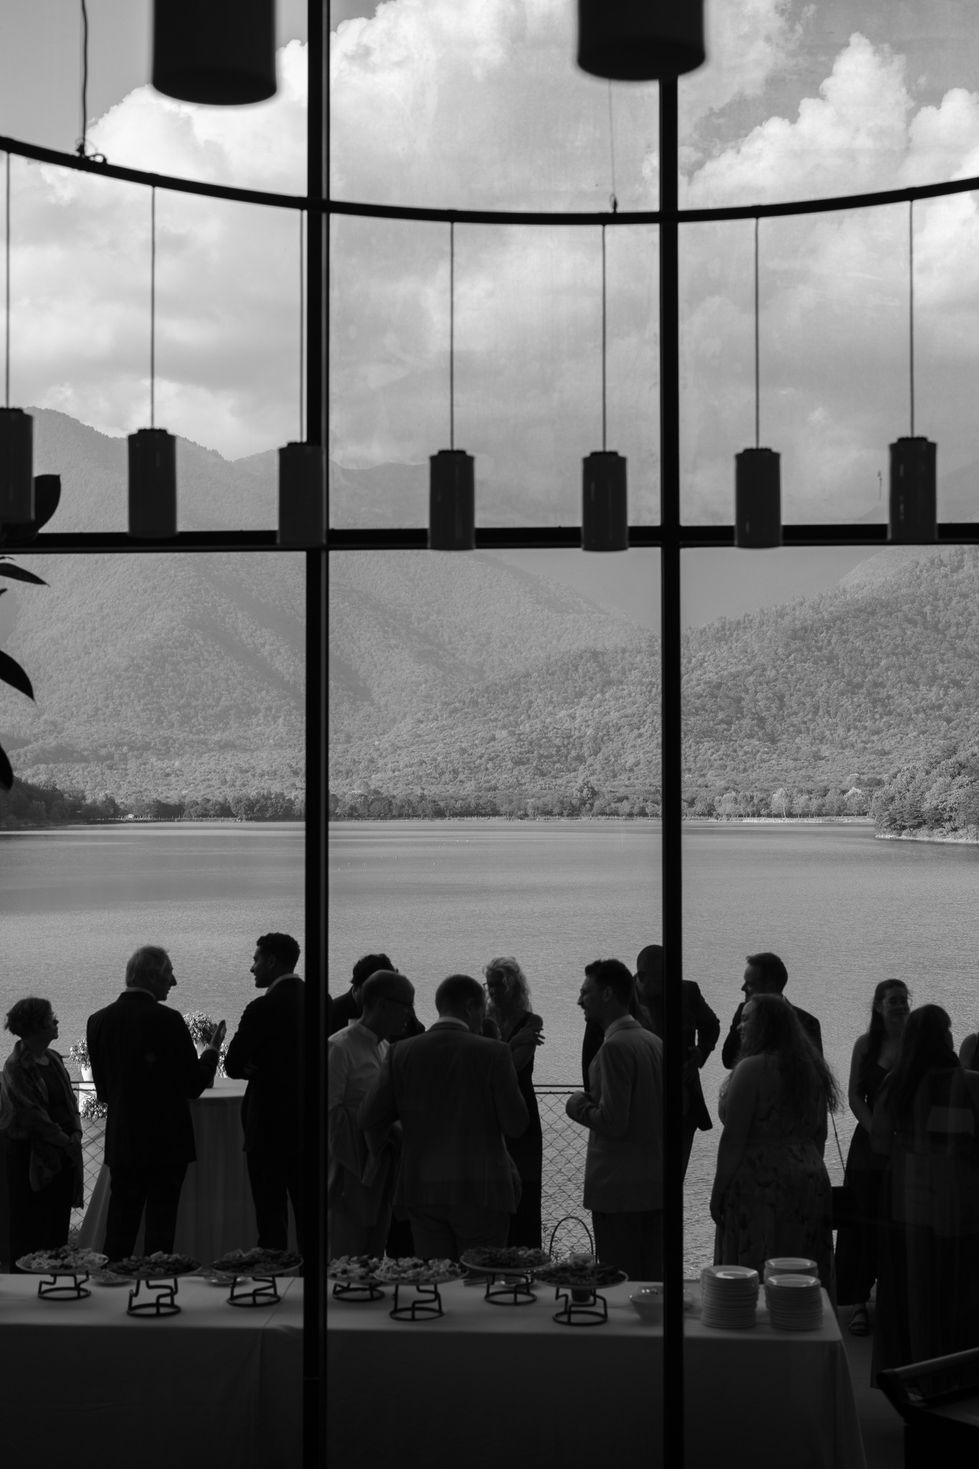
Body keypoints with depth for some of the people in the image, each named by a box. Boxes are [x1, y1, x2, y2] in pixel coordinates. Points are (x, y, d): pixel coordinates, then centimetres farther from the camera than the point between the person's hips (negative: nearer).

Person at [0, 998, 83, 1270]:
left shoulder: (53, 1058, 10)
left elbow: (69, 1101, 14)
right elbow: (33, 1115, -16)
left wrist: (76, 1133, -2)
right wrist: (66, 1141, -14)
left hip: (63, 1153, 7)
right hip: (32, 1155, -7)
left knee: (59, 1220, 9)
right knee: (31, 1230, -1)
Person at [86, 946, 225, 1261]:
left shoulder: (99, 1020, 1)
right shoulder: (167, 1020, -15)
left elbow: (102, 1090, 8)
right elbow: (193, 1085, -10)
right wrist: (212, 1049, 4)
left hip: (120, 1142, 5)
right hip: (166, 1141, -5)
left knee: (120, 1226, 12)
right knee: (160, 1228, 2)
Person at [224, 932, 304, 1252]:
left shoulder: (263, 1009, -15)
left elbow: (233, 1066, -11)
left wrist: (257, 1070, 7)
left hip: (269, 1126, -6)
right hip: (309, 1126, 6)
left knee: (271, 1216, 0)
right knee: (308, 1213, 13)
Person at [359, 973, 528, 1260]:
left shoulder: (402, 1053, 1)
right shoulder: (493, 1053, -8)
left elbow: (369, 1118, 1)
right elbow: (515, 1125, -5)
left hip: (422, 1190, 3)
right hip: (480, 1192, -3)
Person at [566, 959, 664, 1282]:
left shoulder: (615, 1047, -16)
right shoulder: (654, 1042, 10)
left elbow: (612, 1122, -21)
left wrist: (579, 1106, -2)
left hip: (620, 1187, -8)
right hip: (656, 1183, 8)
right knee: (654, 1280, 12)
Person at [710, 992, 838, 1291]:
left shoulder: (753, 1068, -13)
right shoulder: (811, 1067, 11)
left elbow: (733, 1138, -14)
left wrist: (718, 1191, -9)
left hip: (760, 1187, -8)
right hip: (810, 1185, 8)